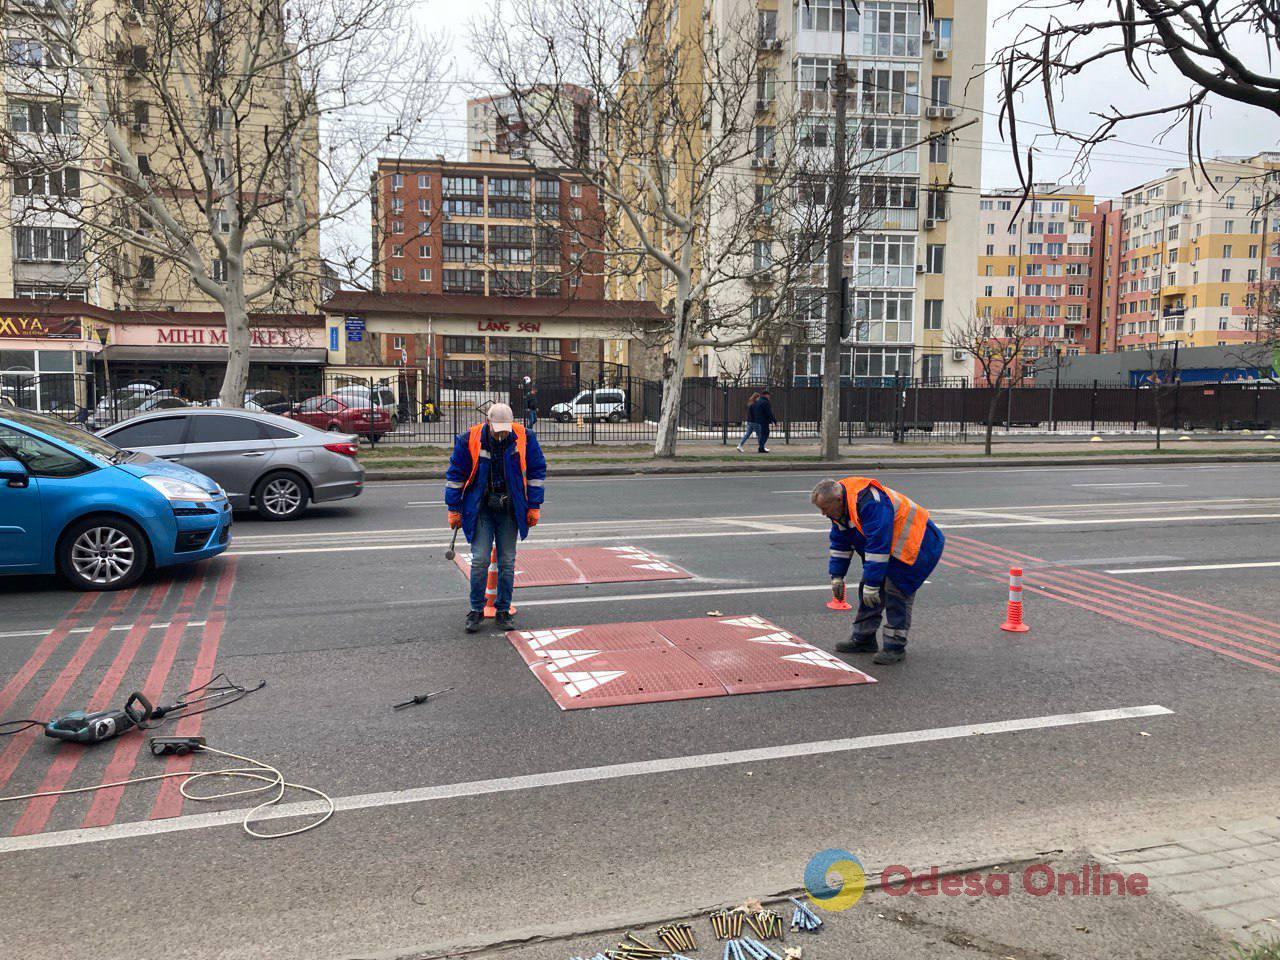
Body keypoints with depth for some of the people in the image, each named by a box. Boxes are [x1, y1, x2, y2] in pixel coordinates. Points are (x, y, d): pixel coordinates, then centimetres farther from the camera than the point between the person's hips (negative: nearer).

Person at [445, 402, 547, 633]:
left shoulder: (524, 438, -8)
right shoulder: (469, 440, -11)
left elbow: (537, 471, 3)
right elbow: (455, 475, 0)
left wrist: (534, 507, 1)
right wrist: (454, 510, 0)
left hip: (510, 510, 1)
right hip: (480, 509, -1)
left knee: (507, 562, 5)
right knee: (480, 560, -7)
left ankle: (503, 612, 16)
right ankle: (476, 611, 8)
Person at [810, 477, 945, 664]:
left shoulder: (870, 503, -35)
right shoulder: (839, 506, -4)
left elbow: (878, 546, -35)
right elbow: (839, 543, 7)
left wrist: (871, 585, -32)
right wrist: (837, 576, 4)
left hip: (916, 544, -9)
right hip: (887, 547, 9)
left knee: (896, 593, -13)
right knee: (867, 590, 7)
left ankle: (895, 647, -3)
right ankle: (863, 639, 18)